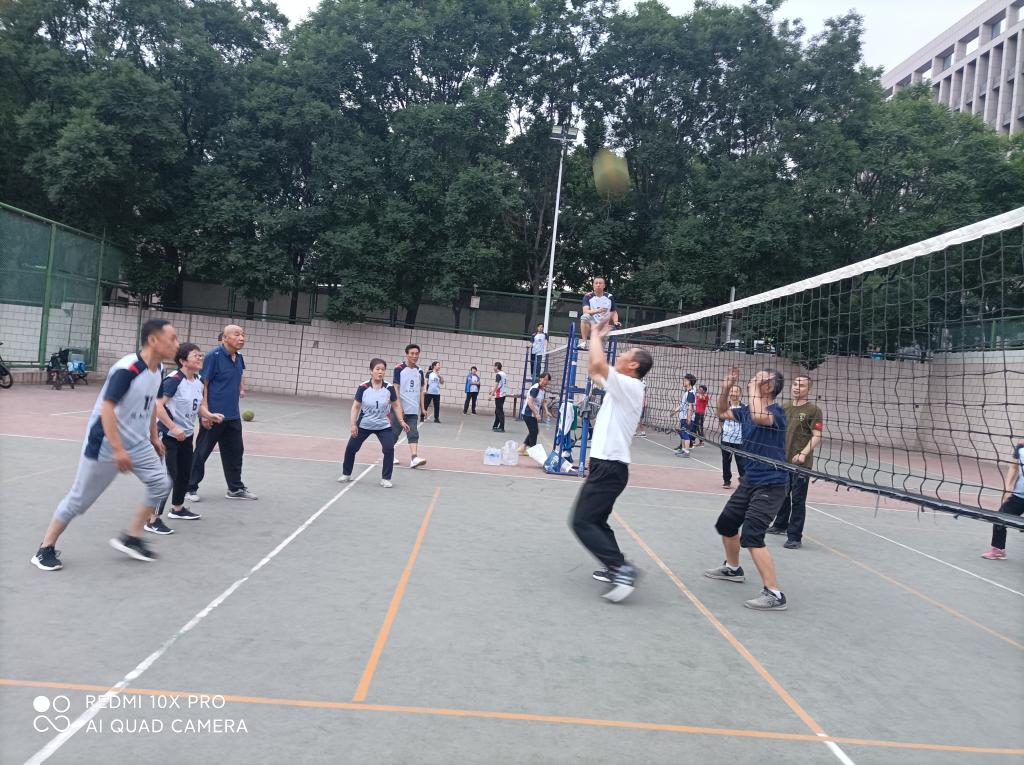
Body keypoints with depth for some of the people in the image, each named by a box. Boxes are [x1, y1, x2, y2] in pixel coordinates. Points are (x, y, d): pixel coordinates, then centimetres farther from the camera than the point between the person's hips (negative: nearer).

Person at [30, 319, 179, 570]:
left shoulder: (159, 369, 1)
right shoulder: (127, 369, -26)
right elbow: (106, 408, -28)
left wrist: (153, 436, 19)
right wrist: (118, 450, -30)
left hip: (138, 443, 8)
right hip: (105, 444, -8)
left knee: (161, 483, -2)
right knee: (80, 498, 3)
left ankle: (131, 538, 12)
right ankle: (45, 548, 22)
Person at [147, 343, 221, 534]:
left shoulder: (199, 381, 4)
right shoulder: (173, 380, -21)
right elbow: (158, 405, -25)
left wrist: (210, 415, -2)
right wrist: (173, 427, -28)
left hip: (186, 435, 9)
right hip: (168, 435, -9)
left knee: (185, 474, 20)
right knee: (167, 478, -9)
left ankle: (177, 509, 40)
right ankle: (153, 520, 0)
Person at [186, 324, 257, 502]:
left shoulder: (239, 357, 7)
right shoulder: (213, 356, -14)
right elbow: (203, 384, -14)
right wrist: (205, 412, -19)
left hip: (233, 416, 7)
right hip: (214, 415, -7)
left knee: (235, 452, 12)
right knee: (201, 453, 4)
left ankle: (235, 488, 24)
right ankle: (190, 488, 17)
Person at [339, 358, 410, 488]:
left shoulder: (389, 388, -12)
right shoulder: (363, 387, -14)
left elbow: (396, 405, 2)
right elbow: (356, 406, -6)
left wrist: (401, 421, -3)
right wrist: (353, 424, -12)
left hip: (384, 426, 0)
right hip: (364, 425, 0)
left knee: (389, 449, -16)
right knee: (351, 448, 5)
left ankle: (385, 478, 0)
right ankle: (346, 474, 28)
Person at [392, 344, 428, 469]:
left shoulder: (419, 371, 8)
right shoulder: (399, 369, -7)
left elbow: (421, 391, 12)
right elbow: (395, 389, -9)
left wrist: (423, 408, 8)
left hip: (413, 410, 4)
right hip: (400, 409, -4)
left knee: (413, 434, -6)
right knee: (394, 433, 8)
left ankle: (414, 458, -15)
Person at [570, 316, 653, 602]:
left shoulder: (629, 385, -13)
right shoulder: (621, 388, 14)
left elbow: (598, 364, -26)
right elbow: (595, 371, 27)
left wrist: (596, 334, -9)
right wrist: (598, 336, 24)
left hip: (609, 467, -10)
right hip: (607, 465, 10)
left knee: (582, 521, -11)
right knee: (595, 521, 17)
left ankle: (622, 568, -12)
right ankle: (617, 569, 23)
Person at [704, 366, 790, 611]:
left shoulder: (776, 412, -19)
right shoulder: (747, 410, 4)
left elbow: (759, 417, -43)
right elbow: (722, 412, 20)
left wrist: (754, 389, -28)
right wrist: (727, 387, 5)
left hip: (770, 485, -9)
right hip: (749, 481, 9)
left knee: (751, 536, -20)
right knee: (725, 524, 21)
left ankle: (775, 594, -14)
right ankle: (733, 568, 44)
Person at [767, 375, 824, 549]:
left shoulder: (813, 410, -7)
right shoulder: (785, 409, 12)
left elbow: (817, 436, -12)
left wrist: (803, 453, -23)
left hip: (801, 463, -6)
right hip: (783, 460, 7)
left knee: (798, 500, -3)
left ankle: (795, 537, 2)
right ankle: (780, 525, 39)